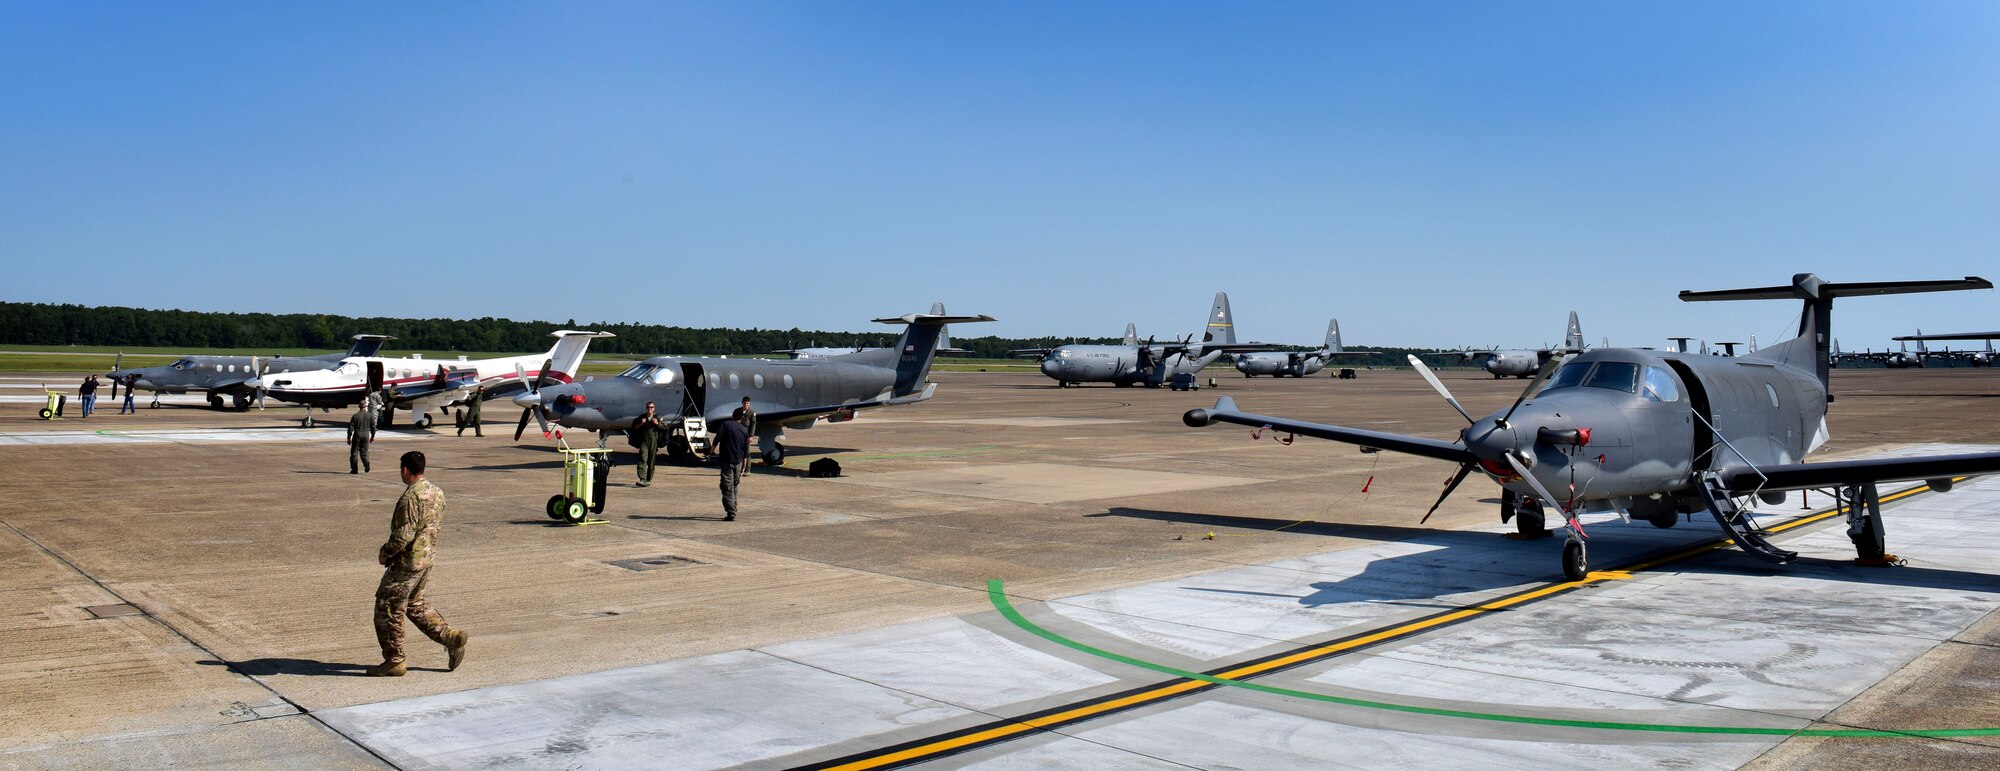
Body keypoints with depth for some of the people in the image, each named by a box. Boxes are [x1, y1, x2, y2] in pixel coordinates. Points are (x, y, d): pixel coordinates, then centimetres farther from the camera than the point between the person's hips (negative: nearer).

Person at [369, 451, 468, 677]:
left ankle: (394, 661, 13)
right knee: (415, 604, 23)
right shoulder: (436, 492, 5)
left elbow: (403, 536, -24)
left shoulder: (410, 497, -22)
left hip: (407, 563, -9)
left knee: (388, 608, 5)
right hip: (427, 557, 9)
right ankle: (451, 638, 16)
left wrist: (385, 553, -8)